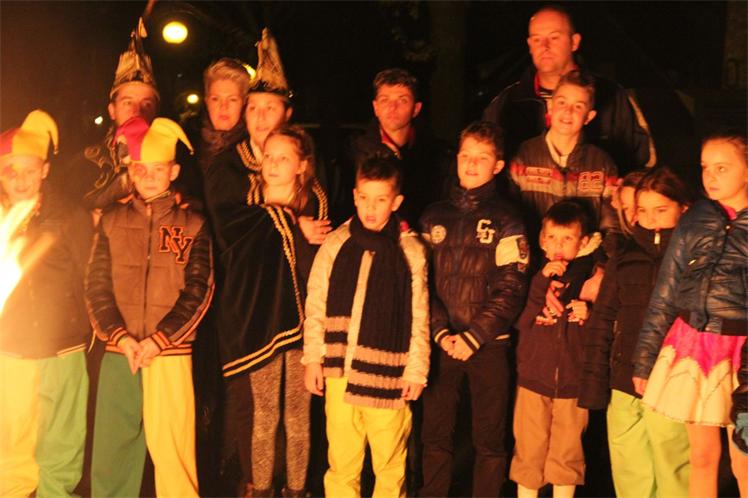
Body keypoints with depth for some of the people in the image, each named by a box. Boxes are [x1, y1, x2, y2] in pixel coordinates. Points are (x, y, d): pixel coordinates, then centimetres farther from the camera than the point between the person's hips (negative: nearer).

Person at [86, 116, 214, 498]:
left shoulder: (192, 225, 4)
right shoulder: (112, 220, 9)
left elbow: (198, 292, -2)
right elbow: (96, 286, 5)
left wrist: (157, 341, -10)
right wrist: (121, 337, -8)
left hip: (171, 355, -2)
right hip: (117, 354, 2)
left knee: (172, 449, -3)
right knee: (111, 447, 5)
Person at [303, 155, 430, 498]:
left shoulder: (410, 250, -3)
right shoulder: (335, 245, 2)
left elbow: (419, 317, 0)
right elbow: (315, 306, 7)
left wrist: (416, 370, 0)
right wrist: (312, 358, 5)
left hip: (388, 373, -1)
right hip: (339, 370, 2)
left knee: (389, 463, 9)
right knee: (342, 460, 11)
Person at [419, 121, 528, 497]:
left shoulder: (505, 221, 0)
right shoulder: (435, 216, 8)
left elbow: (510, 290, -6)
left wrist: (473, 337, -12)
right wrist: (441, 333, -7)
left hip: (488, 344, -2)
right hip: (440, 343, 2)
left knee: (489, 438, 5)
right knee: (435, 434, 8)